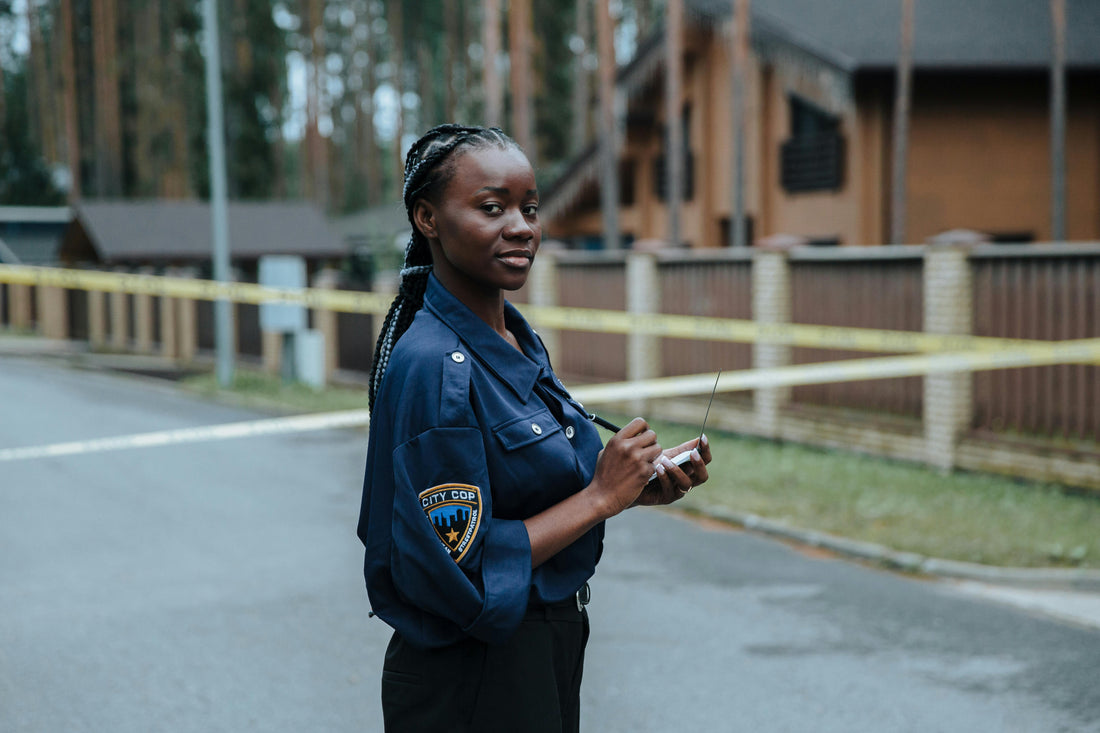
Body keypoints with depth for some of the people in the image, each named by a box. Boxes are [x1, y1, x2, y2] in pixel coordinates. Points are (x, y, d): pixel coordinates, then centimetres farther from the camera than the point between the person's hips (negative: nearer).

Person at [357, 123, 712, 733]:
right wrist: (600, 496, -20)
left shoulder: (519, 340, 5)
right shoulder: (434, 367, -22)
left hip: (551, 652, 9)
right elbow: (455, 572, -25)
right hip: (472, 683, -8)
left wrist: (639, 485, -2)